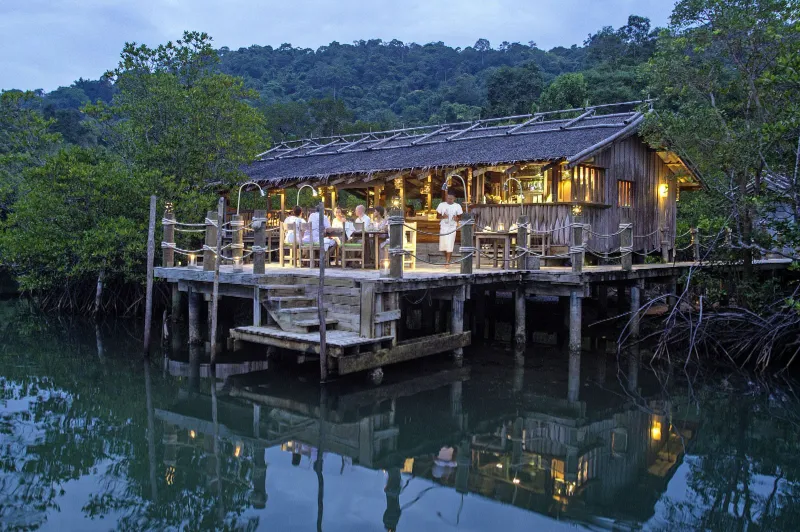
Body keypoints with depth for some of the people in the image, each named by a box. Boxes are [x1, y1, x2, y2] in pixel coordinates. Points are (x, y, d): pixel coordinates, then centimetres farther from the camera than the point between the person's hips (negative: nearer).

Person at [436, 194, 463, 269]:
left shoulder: (457, 206, -1)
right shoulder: (442, 205, 0)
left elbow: (459, 216, 8)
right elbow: (438, 215, 6)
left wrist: (457, 219, -16)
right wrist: (442, 216, -16)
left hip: (452, 228, -1)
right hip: (443, 227, 2)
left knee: (450, 246, -9)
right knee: (443, 245, 5)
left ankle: (447, 262, -4)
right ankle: (446, 259, 29)